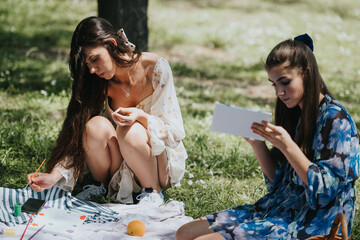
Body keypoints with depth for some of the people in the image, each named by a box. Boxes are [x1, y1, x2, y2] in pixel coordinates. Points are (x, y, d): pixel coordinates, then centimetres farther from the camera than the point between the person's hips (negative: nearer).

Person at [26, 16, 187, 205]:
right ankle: (102, 186, -2)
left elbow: (175, 132, -15)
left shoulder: (156, 68, -16)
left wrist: (141, 117, -34)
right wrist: (54, 176, -24)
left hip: (164, 162, -3)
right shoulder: (100, 83, -6)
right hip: (122, 168, 3)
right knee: (95, 126, -27)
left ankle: (153, 191, -11)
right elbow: (78, 137, -8)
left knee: (130, 131, -34)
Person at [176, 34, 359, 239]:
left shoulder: (335, 119, -13)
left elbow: (325, 189, -18)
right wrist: (256, 141, -4)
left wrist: (287, 146, -24)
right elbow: (277, 178, 12)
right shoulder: (297, 114, 12)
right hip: (281, 206, 8)